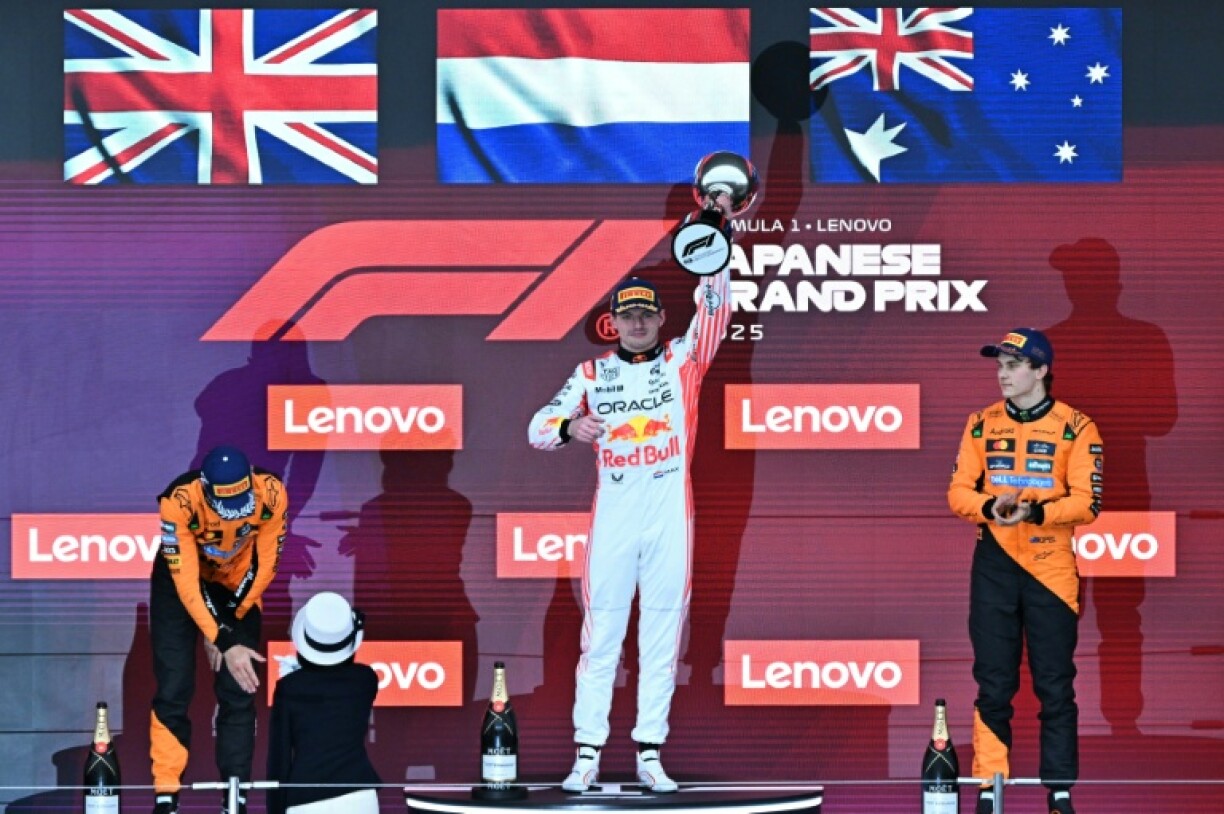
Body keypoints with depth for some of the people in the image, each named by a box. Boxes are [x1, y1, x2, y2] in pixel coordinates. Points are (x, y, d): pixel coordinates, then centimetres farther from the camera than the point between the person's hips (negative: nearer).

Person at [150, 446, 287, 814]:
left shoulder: (272, 494, -29)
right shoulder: (179, 502, -36)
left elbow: (265, 566, -16)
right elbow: (186, 582, -32)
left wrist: (227, 625, -14)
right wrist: (224, 640, -36)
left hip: (239, 584, 2)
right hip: (181, 580, -2)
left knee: (238, 692, -4)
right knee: (174, 689, -9)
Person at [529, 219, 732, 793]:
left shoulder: (682, 360, 7)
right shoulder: (592, 373, 9)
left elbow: (714, 306, -6)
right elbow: (538, 428, 4)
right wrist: (569, 427, -19)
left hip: (670, 519, 0)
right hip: (612, 519, 0)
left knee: (662, 639, 3)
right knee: (600, 637, 0)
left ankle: (650, 755, 8)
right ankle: (587, 755, 1)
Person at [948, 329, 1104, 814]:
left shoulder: (1076, 427, -2)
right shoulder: (982, 424, 9)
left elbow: (1087, 502, -8)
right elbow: (958, 492, 5)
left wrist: (1035, 511, -24)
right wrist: (989, 507, -17)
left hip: (1051, 568, -2)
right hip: (994, 566, 2)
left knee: (1055, 686, 1)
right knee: (993, 684, 3)